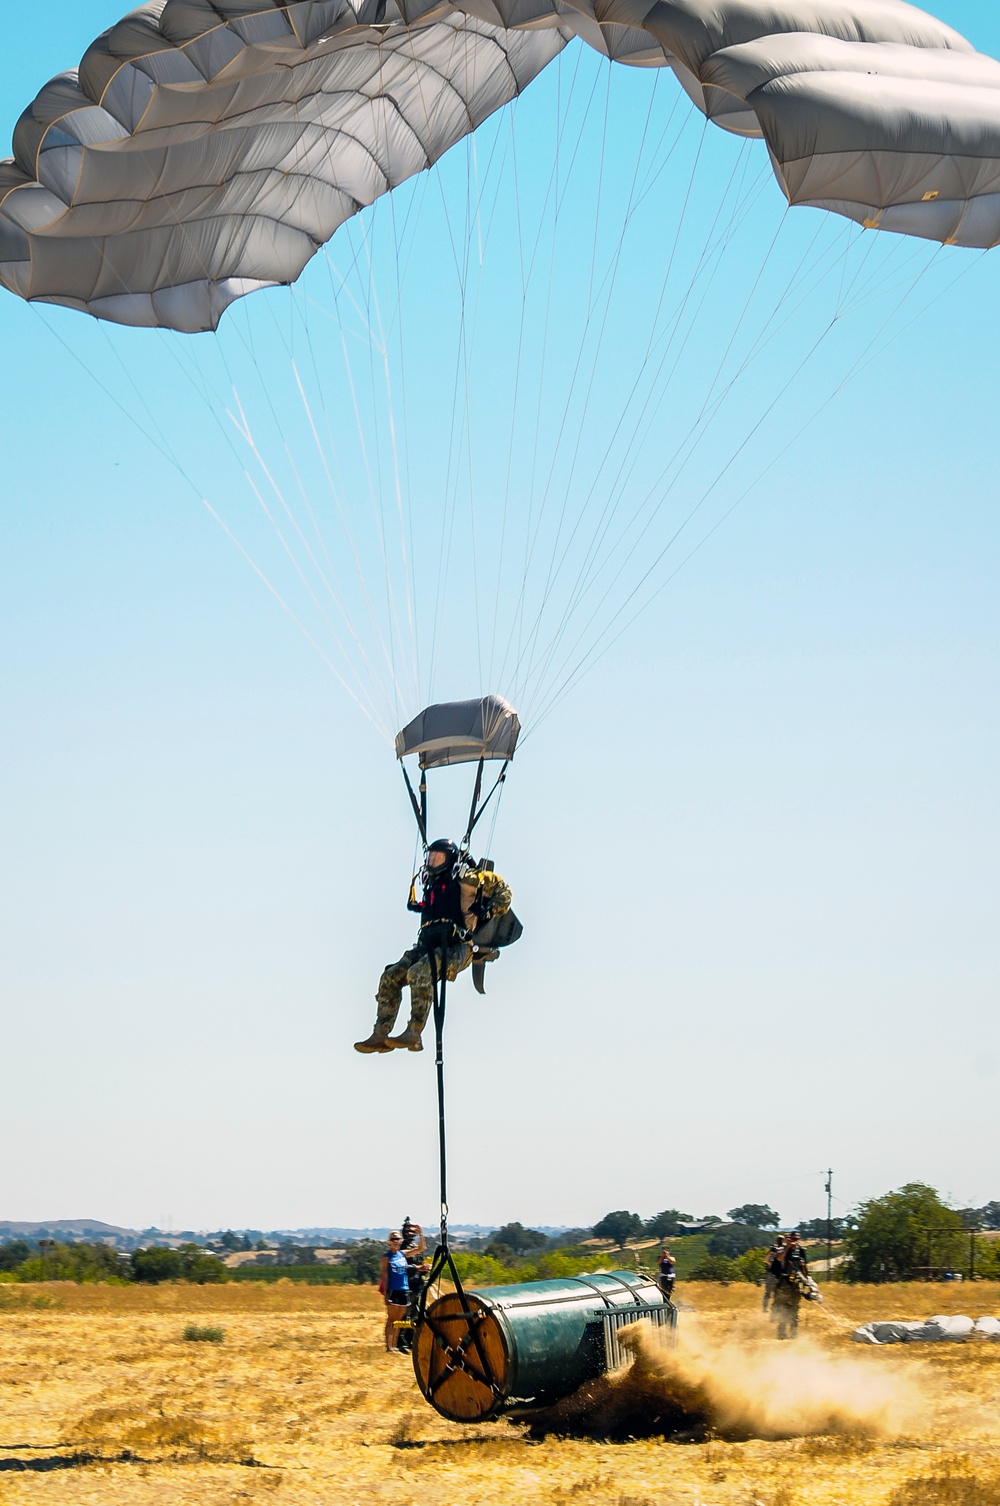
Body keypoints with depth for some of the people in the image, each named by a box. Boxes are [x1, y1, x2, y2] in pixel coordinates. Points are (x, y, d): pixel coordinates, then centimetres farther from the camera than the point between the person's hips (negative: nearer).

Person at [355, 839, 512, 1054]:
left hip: (457, 948, -8)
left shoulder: (466, 879, 3)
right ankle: (380, 1036, -11)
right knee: (390, 977, -9)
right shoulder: (432, 886, 24)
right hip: (429, 946, 8)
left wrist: (489, 913, -5)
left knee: (419, 972, -33)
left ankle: (414, 1035, -35)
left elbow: (501, 888, 4)